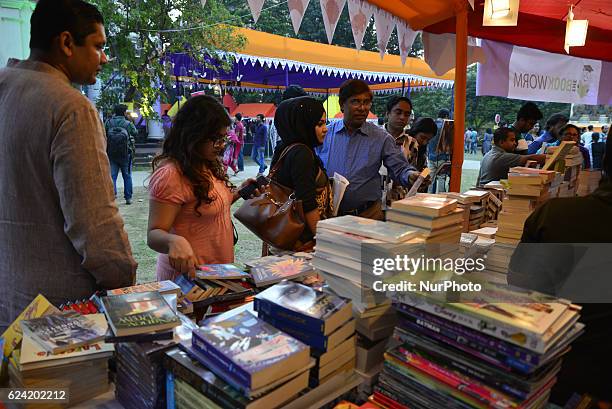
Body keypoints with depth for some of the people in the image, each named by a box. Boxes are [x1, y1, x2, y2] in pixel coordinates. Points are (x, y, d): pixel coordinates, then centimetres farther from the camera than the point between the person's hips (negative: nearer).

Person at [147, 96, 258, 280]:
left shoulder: (208, 165, 5)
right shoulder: (170, 175, -23)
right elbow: (154, 234, -23)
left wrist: (239, 192, 3)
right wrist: (174, 241, -43)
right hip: (189, 272, -8)